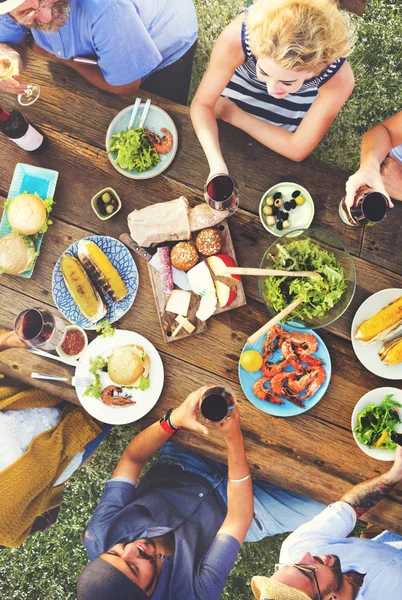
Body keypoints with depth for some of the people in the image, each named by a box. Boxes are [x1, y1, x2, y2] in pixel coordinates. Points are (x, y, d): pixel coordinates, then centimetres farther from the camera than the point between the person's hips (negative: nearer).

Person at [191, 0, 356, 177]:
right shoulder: (237, 37, -45)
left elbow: (297, 149, -31)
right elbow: (202, 103, -32)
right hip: (242, 79, 1)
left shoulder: (338, 76, -42)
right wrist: (217, 166, -49)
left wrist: (234, 115, -27)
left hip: (297, 99, 0)